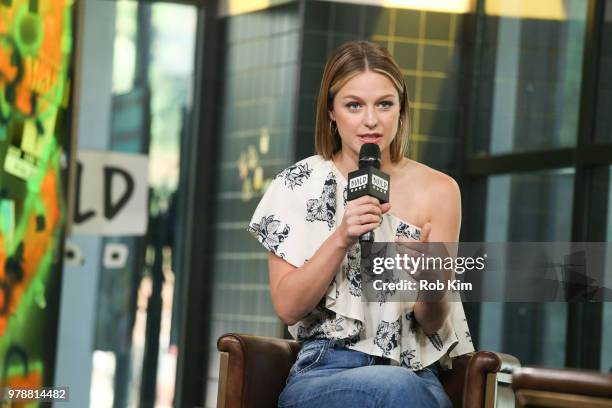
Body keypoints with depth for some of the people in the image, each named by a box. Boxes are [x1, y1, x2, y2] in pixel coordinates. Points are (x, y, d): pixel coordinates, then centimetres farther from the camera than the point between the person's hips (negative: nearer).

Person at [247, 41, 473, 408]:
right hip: (323, 373, -1)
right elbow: (288, 307, -3)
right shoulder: (300, 185, 3)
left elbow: (432, 322, 1)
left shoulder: (437, 190, 4)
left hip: (416, 372, 1)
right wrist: (341, 238, -18)